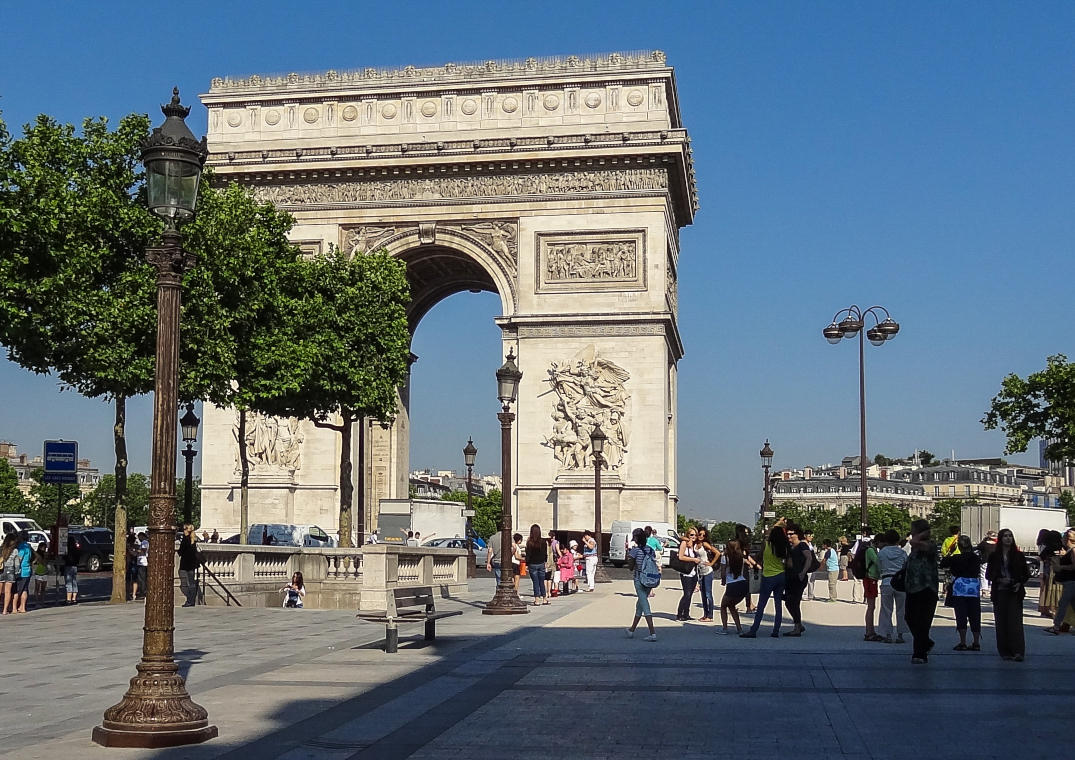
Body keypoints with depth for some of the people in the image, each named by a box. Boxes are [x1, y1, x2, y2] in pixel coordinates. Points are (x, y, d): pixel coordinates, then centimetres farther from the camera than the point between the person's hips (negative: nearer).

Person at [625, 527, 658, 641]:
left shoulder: (634, 550, -11)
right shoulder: (650, 549, 6)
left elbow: (630, 567, -5)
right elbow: (655, 564, 9)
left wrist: (628, 552, 0)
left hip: (639, 580, -7)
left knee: (645, 606, -8)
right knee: (639, 605, 19)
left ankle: (653, 633, -18)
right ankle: (632, 630, 31)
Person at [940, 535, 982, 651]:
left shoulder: (956, 558, -9)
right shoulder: (977, 558, 3)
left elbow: (943, 564, 1)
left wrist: (948, 554, 15)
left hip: (960, 590, -4)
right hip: (974, 590, 4)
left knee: (961, 616, 0)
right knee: (975, 616, 9)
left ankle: (963, 643, -2)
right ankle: (976, 643, 11)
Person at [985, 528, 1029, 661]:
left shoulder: (1018, 556, 5)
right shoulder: (994, 556, 6)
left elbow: (1026, 573, 10)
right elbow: (988, 574, 7)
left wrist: (1020, 583, -7)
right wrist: (999, 580, -11)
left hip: (1014, 592, -1)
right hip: (999, 592, 1)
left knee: (1015, 621, -10)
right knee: (1001, 622, 1)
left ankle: (1018, 651, -14)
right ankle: (1004, 651, 9)